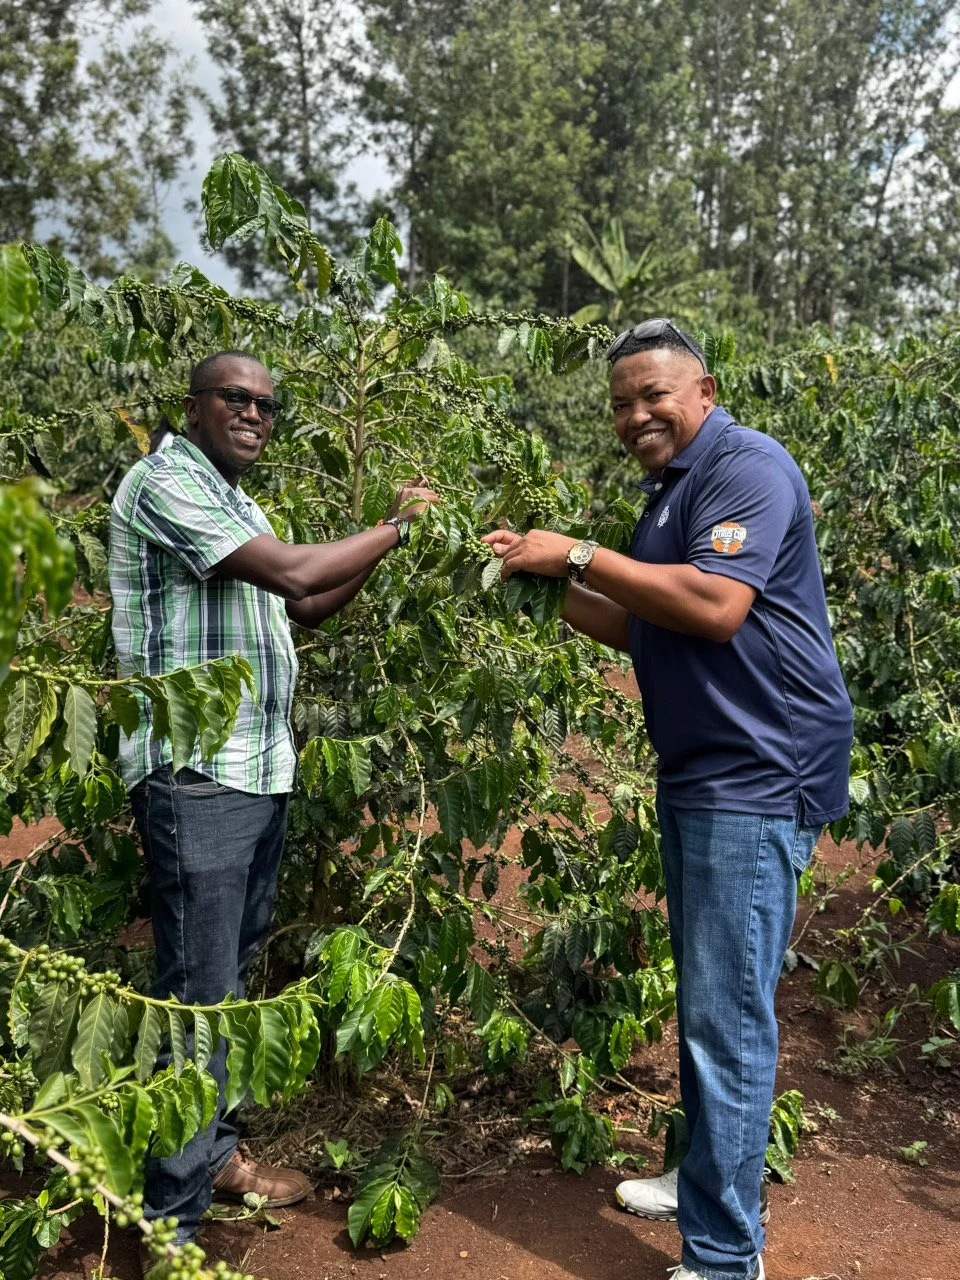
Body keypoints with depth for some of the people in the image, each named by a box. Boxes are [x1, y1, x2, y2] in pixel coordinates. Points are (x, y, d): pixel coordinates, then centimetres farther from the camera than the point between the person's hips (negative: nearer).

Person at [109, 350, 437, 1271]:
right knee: (198, 993, -6)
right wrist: (395, 527, -7)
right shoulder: (165, 482, -10)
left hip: (259, 771, 9)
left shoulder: (235, 501, 19)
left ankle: (212, 1155, 31)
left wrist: (388, 538, 9)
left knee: (232, 973, 17)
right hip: (195, 778, -9)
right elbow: (291, 571, -19)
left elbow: (302, 608, 19)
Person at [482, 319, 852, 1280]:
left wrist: (579, 555, -19)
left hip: (759, 779, -10)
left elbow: (715, 607, -26)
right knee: (702, 1002, 20)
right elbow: (643, 633, 21)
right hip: (699, 777, 10)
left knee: (727, 1015, -5)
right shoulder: (669, 491, 17)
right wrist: (549, 585, 9)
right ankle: (706, 1177, 36)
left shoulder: (745, 464, -13)